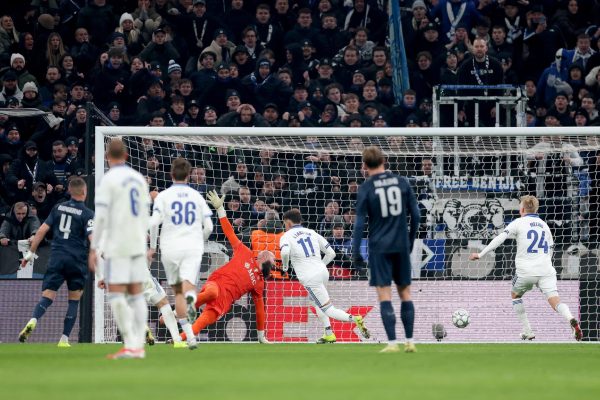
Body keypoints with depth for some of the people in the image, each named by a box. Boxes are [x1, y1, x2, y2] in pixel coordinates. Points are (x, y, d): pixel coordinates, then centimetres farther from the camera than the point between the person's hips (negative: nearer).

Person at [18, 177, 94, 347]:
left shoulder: (58, 208, 10)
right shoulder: (87, 214, -1)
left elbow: (42, 230, 8)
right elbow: (92, 238, -13)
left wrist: (31, 253, 13)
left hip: (57, 257, 2)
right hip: (77, 261, -2)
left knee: (47, 296, -4)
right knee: (74, 300, 11)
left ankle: (33, 321, -34)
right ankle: (64, 339, 5)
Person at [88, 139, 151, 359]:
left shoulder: (108, 180, -11)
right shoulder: (139, 178, 10)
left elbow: (100, 217, -16)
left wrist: (93, 249, -12)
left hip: (117, 246, -7)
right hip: (137, 245, 7)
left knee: (116, 295, -5)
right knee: (136, 294, 7)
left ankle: (131, 345, -14)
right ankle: (138, 347, 2)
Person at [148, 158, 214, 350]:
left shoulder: (163, 196, 3)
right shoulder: (196, 196, 10)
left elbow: (154, 222, -9)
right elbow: (209, 226, 7)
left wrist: (152, 246, 4)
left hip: (171, 248, 0)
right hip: (193, 248, 0)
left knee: (178, 291, 12)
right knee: (188, 285, -12)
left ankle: (190, 336, 6)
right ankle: (191, 299, -52)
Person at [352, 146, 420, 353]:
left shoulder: (366, 188, -3)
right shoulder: (401, 182, 5)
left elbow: (359, 222, -6)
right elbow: (415, 214, 7)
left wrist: (355, 252, -1)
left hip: (379, 247, -3)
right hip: (401, 245, 3)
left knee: (384, 294, -2)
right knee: (405, 292, 11)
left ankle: (392, 343, -9)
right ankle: (410, 342, 11)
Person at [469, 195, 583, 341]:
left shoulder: (518, 223, 3)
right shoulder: (544, 225, 19)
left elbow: (500, 239, -4)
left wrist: (481, 254, -1)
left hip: (526, 271, -3)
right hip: (546, 271, 3)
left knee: (515, 295, 24)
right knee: (555, 301, -7)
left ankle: (528, 332, 20)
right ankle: (571, 320, -39)